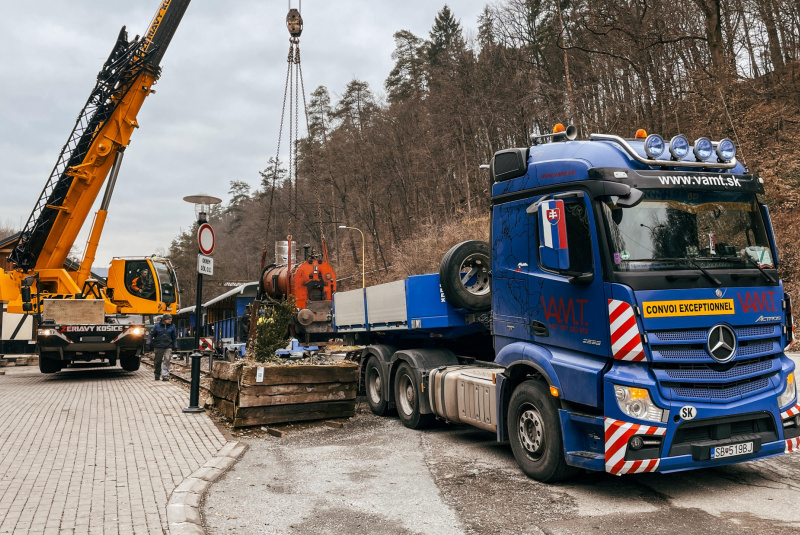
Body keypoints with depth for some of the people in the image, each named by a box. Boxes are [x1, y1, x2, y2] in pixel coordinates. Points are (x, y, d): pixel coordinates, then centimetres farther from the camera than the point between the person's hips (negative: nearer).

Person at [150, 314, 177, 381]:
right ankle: (157, 374, 26)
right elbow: (151, 334, 7)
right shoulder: (157, 326, 1)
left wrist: (175, 346, 11)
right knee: (158, 361, 7)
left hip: (168, 347, 0)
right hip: (158, 347, 0)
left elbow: (174, 337, 13)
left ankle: (165, 375, -7)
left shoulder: (172, 327, 6)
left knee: (167, 360, -10)